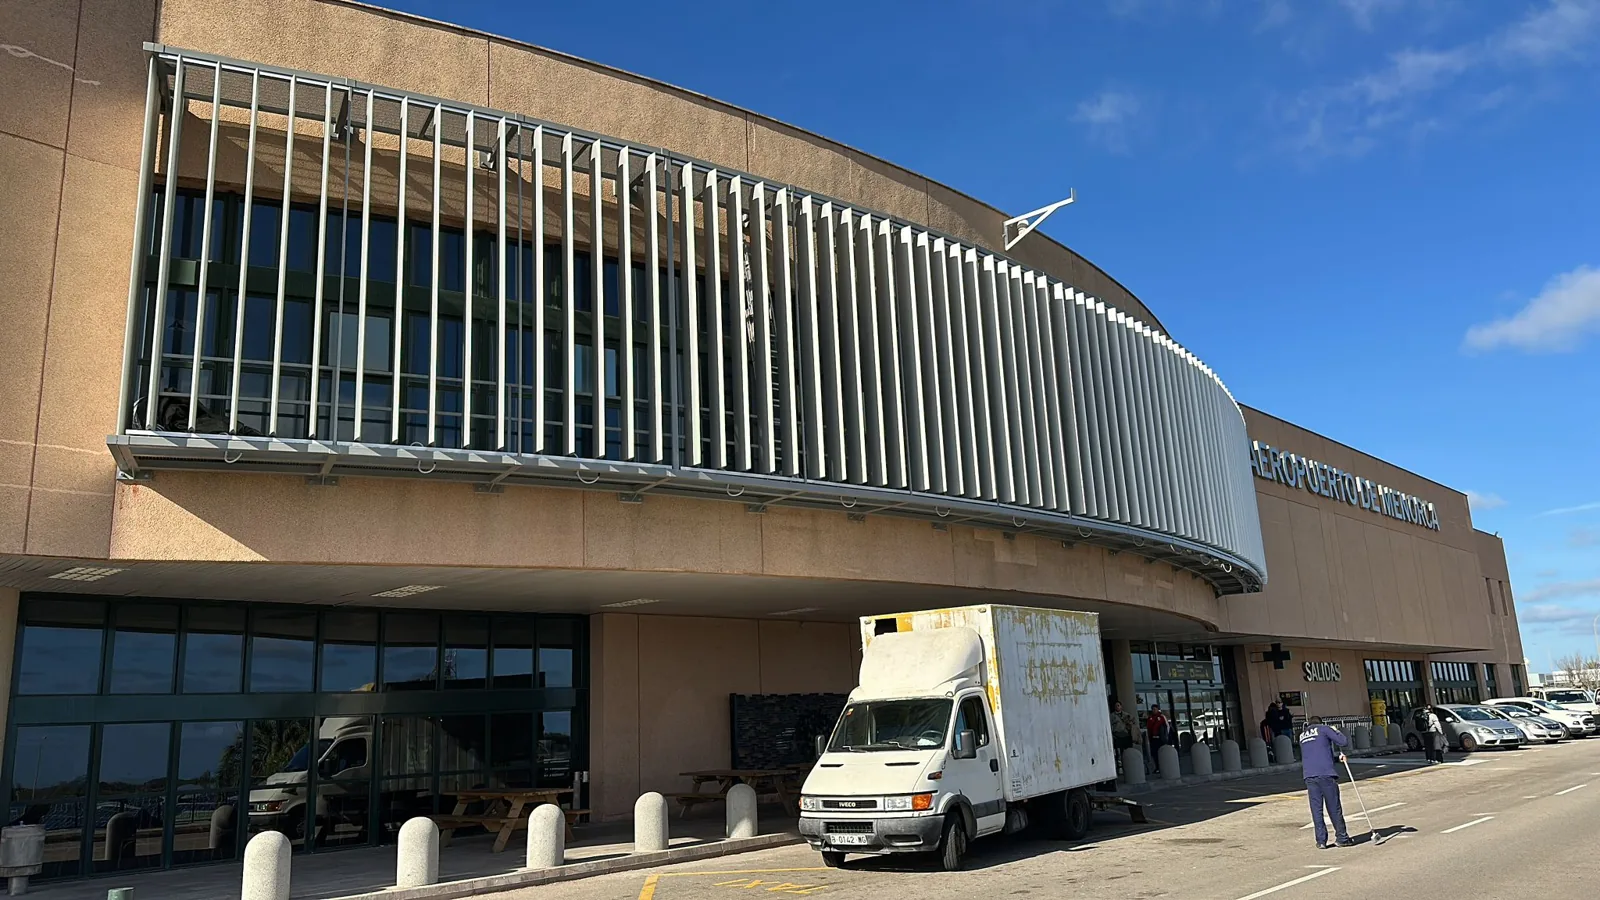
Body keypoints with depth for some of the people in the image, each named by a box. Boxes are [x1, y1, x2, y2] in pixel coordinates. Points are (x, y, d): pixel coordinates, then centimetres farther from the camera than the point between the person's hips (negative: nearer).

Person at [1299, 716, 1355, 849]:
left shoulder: (1302, 736, 24)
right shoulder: (1323, 729, 7)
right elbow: (1344, 742, 3)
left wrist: (1337, 755, 21)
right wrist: (1336, 731, 20)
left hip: (1309, 776, 4)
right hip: (1326, 773, -4)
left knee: (1316, 809, 5)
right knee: (1334, 808, 5)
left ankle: (1321, 841, 5)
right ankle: (1342, 838, 12)